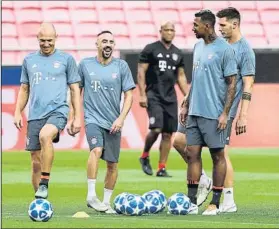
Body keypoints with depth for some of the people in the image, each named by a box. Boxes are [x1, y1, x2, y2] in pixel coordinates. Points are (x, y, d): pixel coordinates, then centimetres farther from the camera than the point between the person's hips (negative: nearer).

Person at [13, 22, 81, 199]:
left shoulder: (66, 59, 5)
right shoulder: (29, 60, 14)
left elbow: (75, 90, 7)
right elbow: (24, 89, 20)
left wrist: (77, 117, 0)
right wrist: (18, 112, 8)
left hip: (58, 111, -4)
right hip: (35, 115, 4)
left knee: (45, 136, -35)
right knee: (36, 162, 1)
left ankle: (44, 184, -27)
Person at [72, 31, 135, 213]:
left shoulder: (121, 66, 2)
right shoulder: (85, 65, 4)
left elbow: (129, 95, 2)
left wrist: (121, 118, -10)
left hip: (113, 122, 2)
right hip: (93, 118, -2)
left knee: (112, 164, 4)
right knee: (96, 150, -27)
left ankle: (107, 202, 18)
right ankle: (91, 195, -27)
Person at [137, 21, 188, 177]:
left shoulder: (178, 53, 13)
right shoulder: (150, 49, -2)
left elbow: (181, 77, 19)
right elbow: (141, 72, -4)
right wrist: (142, 94, -12)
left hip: (170, 98, 5)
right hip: (153, 96, -5)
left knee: (168, 134, 2)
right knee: (156, 129, -18)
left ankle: (162, 168, 8)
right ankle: (145, 157, 8)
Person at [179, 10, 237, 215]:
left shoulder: (224, 49, -11)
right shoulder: (198, 46, 13)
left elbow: (232, 83, -11)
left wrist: (225, 113, -15)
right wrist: (186, 105, 18)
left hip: (214, 114, -8)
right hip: (195, 112, 8)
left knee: (217, 155, 1)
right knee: (192, 153, 6)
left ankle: (215, 204, 6)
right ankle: (192, 202, 10)